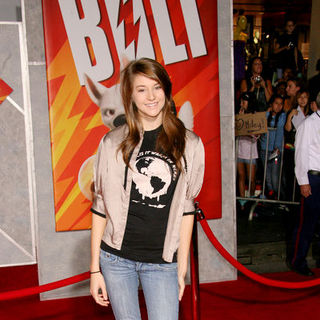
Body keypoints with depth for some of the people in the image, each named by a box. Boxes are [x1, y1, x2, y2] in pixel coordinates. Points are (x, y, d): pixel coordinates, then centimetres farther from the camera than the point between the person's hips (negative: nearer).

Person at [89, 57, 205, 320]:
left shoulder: (189, 144, 1)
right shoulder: (113, 143, 0)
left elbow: (186, 208, 4)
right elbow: (100, 206, 2)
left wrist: (182, 267, 3)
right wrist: (95, 268, 0)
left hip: (163, 262, 0)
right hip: (116, 257, 0)